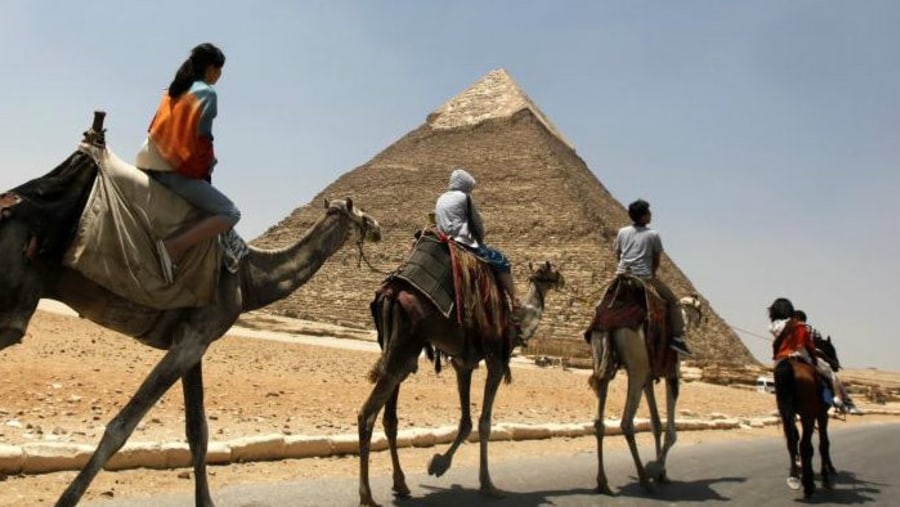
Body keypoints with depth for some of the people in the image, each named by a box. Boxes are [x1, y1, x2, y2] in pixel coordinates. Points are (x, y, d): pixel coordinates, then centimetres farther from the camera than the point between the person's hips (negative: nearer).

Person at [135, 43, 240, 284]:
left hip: (149, 163, 9)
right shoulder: (206, 92, -4)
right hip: (174, 170, -9)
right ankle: (173, 246, -22)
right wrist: (206, 169, 4)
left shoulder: (174, 90, 18)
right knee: (230, 213, -10)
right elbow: (200, 137, -10)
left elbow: (157, 130, 17)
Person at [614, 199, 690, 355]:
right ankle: (677, 338, 1)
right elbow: (656, 260, 5)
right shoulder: (653, 235, -2)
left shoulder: (622, 232, 9)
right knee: (672, 300, 9)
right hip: (644, 277, -4)